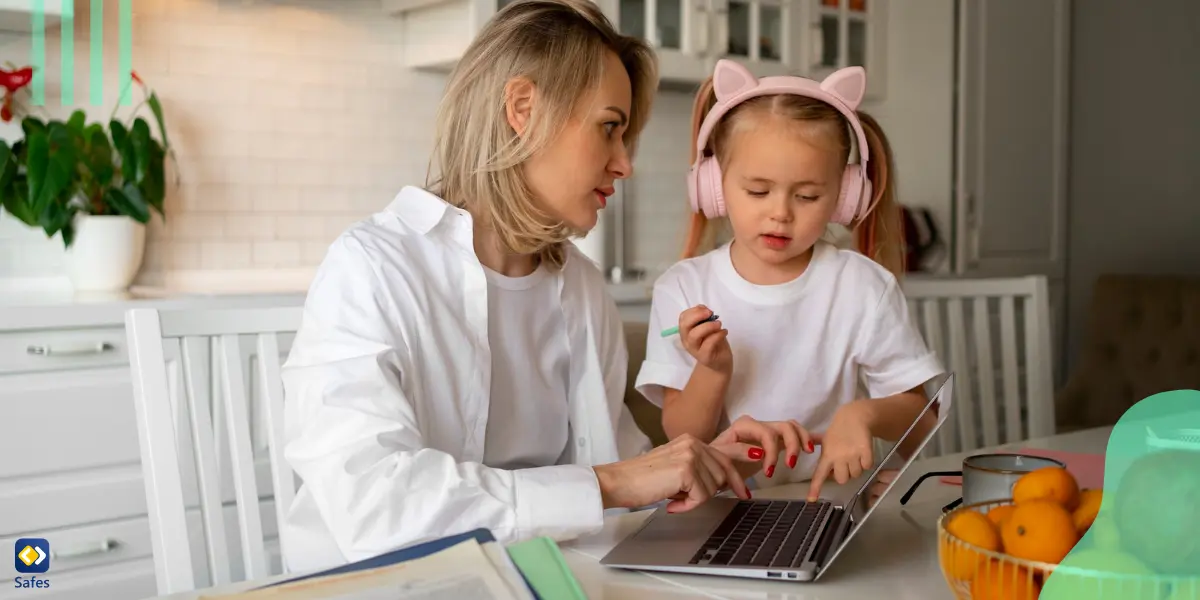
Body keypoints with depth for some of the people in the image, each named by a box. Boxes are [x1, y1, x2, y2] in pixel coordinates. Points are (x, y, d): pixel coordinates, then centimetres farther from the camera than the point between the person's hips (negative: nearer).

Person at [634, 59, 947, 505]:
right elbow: (680, 437, 0)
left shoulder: (864, 285, -2)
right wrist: (712, 370, -18)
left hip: (835, 495, 1)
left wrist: (865, 413, -19)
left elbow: (919, 416, 1)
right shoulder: (683, 289, -1)